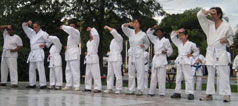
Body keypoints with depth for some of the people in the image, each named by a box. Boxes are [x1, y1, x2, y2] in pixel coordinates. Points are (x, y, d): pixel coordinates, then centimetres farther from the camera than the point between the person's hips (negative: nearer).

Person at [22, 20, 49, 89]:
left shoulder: (43, 34, 1)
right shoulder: (32, 32, 19)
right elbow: (24, 26, 20)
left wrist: (44, 45, -11)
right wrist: (28, 23, 1)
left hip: (39, 53, -7)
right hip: (32, 53, 7)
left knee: (40, 69, -14)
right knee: (31, 69, 7)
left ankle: (43, 84, -17)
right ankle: (32, 84, 13)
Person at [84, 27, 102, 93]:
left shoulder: (96, 40, -3)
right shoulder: (88, 42, 19)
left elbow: (96, 34, -23)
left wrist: (91, 29, -13)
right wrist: (87, 53, 14)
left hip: (94, 58, -8)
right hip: (88, 59, 8)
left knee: (95, 74, -12)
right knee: (88, 74, 10)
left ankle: (97, 88, -13)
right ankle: (88, 87, 17)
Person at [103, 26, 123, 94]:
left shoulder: (119, 38, -5)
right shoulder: (113, 40, 22)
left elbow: (114, 32, -22)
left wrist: (108, 27, -10)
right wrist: (110, 52, 14)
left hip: (116, 58, -9)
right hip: (110, 58, 9)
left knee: (117, 74, -7)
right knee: (110, 74, 7)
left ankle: (118, 89, -4)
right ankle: (109, 88, 11)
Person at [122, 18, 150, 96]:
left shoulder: (143, 34, 2)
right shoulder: (130, 32, 10)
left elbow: (147, 44, 14)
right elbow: (123, 27, -2)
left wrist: (144, 46, -7)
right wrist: (128, 24, -21)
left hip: (139, 55, -4)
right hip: (131, 55, 4)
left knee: (140, 73, -7)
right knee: (131, 73, 6)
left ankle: (140, 90, -5)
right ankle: (131, 90, 12)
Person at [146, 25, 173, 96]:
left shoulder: (166, 40, -1)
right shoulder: (155, 39, 15)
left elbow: (170, 50, 2)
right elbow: (148, 33, 19)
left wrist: (166, 52, -16)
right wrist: (153, 28, 6)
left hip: (162, 59, -6)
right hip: (155, 58, 6)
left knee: (161, 77, -9)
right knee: (153, 76, 5)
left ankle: (162, 92, -6)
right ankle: (151, 92, 8)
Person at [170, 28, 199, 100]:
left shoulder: (191, 44, 2)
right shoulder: (179, 43, 13)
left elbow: (197, 51, 11)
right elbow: (172, 37, 14)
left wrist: (192, 55, -5)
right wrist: (177, 32, 4)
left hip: (187, 62, -5)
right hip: (179, 62, 5)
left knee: (188, 78, -10)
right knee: (178, 78, 7)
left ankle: (190, 93, -10)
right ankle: (177, 92, 14)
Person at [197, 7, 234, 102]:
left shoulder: (226, 26, 3)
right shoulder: (209, 24, 12)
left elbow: (231, 38, 11)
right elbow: (199, 15, 7)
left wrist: (226, 40, -10)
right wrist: (208, 11, -5)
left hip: (221, 52, -4)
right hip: (210, 52, 4)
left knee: (223, 74, -9)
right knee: (210, 74, 7)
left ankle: (226, 95, -7)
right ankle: (209, 94, 10)